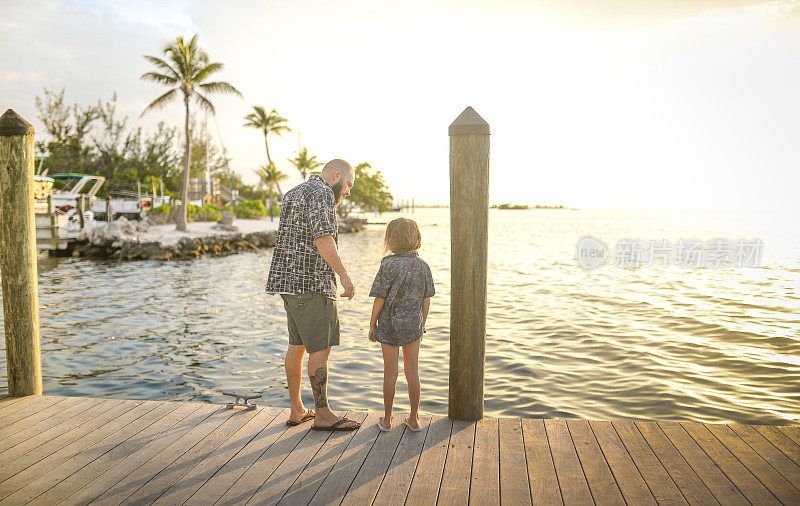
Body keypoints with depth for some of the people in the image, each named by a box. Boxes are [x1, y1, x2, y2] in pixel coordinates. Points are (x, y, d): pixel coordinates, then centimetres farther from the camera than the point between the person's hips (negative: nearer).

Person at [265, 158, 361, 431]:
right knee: (321, 347, -3)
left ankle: (296, 410, 20)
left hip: (290, 281, 10)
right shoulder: (320, 193, -11)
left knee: (298, 344, 13)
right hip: (311, 283, -10)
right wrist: (344, 274, -20)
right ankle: (322, 414, 5)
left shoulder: (294, 194, 21)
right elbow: (322, 238, -22)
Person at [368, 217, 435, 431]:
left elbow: (379, 300, -12)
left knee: (390, 373, 6)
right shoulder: (423, 266, -2)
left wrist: (372, 325, -1)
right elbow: (426, 300, 3)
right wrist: (422, 325, 15)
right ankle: (414, 419, 18)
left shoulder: (388, 266, -14)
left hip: (389, 325, -3)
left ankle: (386, 420, 18)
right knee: (412, 372, 10)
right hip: (413, 325, 3)